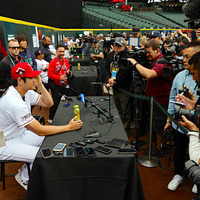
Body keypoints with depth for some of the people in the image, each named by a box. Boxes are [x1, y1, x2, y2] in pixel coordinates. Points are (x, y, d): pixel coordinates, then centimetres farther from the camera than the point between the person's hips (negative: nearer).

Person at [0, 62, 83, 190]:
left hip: (19, 133, 9)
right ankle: (24, 177, 10)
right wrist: (69, 127, -23)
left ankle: (29, 168, 19)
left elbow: (48, 103, 3)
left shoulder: (26, 91, -4)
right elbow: (40, 131, -29)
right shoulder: (14, 102, -32)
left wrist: (40, 85, -12)